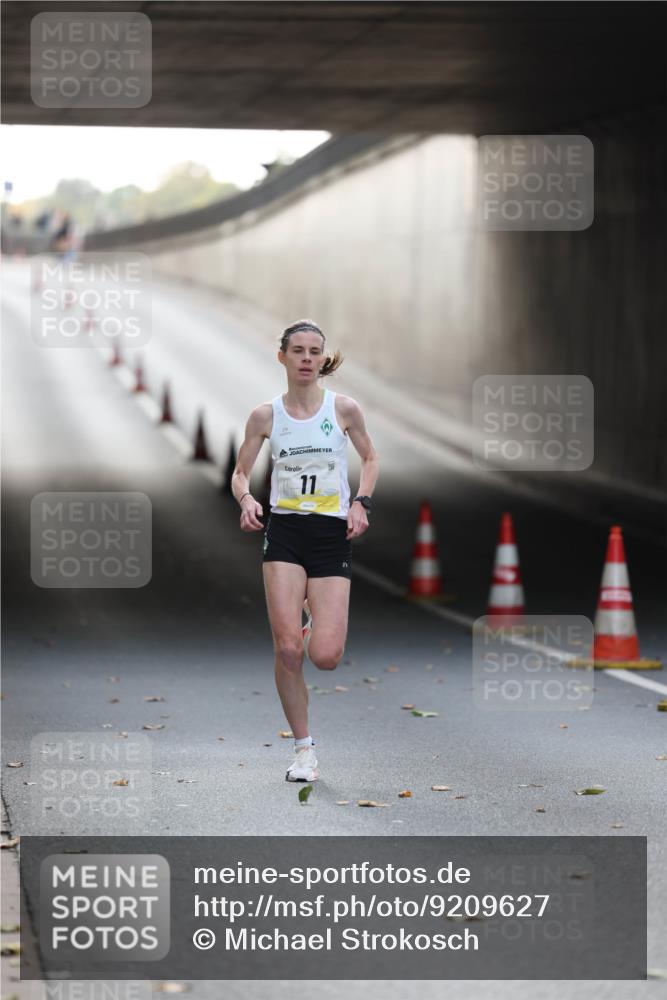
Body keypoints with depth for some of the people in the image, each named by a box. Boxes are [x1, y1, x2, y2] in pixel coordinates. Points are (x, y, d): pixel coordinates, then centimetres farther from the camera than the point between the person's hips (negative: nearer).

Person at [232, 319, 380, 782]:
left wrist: (361, 503, -2)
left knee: (325, 657, -8)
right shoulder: (265, 415, 1)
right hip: (284, 534, 0)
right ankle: (304, 749, 5)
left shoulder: (344, 408, -1)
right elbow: (240, 473, 9)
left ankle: (318, 625, 31)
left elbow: (371, 458, 14)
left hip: (333, 535, 0)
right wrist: (247, 498, -12)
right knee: (287, 648, -11)